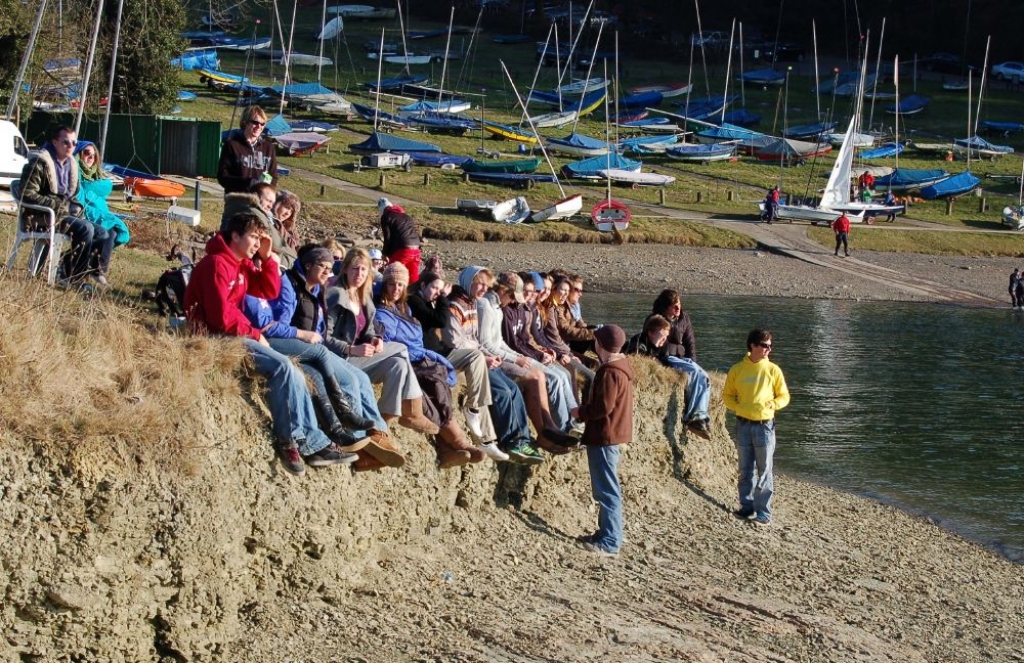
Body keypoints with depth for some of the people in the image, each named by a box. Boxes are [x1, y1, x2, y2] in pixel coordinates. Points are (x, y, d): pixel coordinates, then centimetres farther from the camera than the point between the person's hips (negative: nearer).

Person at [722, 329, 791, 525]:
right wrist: (738, 408, -9)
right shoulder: (737, 369, 1)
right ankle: (747, 507, 18)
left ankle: (764, 512, 1)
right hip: (743, 425, 1)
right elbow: (727, 395, 9)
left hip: (764, 425, -1)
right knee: (745, 470, 8)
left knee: (764, 471, -2)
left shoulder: (773, 370, -1)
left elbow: (784, 396, 6)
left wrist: (772, 405, -14)